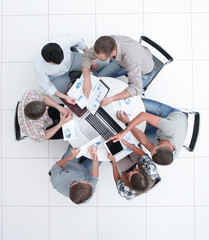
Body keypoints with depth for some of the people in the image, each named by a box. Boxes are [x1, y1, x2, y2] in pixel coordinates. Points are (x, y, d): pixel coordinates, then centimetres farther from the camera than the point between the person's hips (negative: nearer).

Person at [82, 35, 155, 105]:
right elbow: (87, 56, -21)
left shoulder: (131, 57, -48)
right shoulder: (108, 42, -33)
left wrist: (111, 99, -48)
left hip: (144, 71, -5)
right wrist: (87, 81, -34)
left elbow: (136, 88, -44)